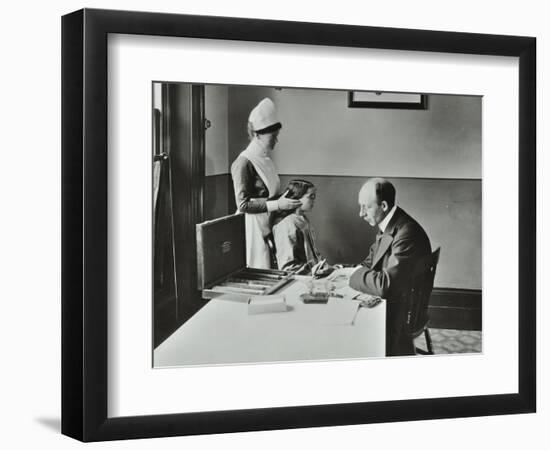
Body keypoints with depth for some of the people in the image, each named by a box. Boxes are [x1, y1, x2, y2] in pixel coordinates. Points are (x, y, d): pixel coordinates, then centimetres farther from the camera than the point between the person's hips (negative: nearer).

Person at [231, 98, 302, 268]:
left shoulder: (265, 159, 11)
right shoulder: (244, 163, -14)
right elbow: (243, 204, -18)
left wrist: (283, 198, 5)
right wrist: (277, 204, -20)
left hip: (267, 226, 8)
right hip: (252, 226, -8)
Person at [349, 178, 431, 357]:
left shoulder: (407, 234, -27)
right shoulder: (387, 226, 4)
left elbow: (386, 286, -32)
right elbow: (371, 262, 15)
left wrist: (354, 275, -17)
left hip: (398, 314, -9)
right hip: (387, 302, 9)